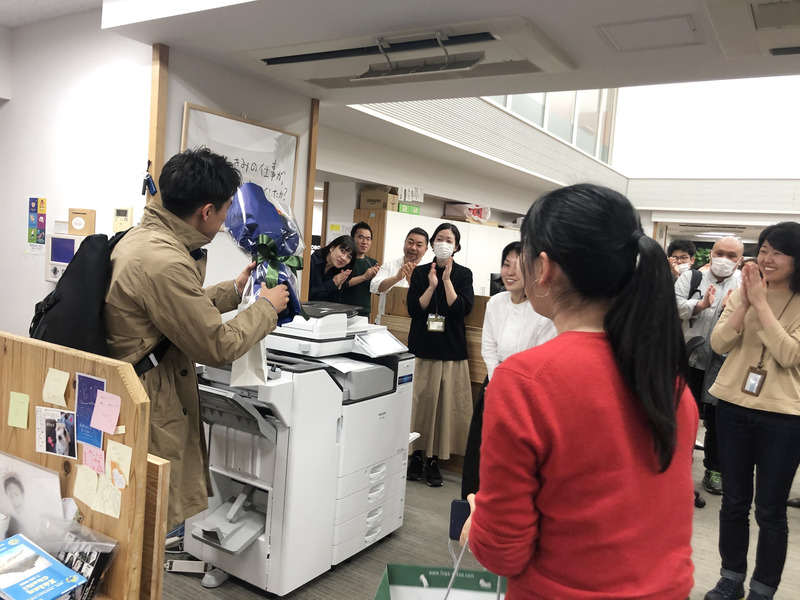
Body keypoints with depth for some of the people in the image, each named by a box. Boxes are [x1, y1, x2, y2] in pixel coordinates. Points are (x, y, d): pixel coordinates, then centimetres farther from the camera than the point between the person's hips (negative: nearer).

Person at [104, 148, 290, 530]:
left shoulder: (140, 236, 6)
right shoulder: (165, 262, -27)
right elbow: (218, 347, -18)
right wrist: (267, 307, -4)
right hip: (150, 416, -10)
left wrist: (234, 290, 20)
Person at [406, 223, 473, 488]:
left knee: (445, 404, 0)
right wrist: (431, 286, -13)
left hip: (451, 350, -1)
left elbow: (462, 309, -9)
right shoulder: (420, 272, 7)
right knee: (419, 401, 3)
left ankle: (434, 460, 11)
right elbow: (413, 309, -2)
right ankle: (415, 454, 17)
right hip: (421, 347, 1)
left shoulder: (463, 274, 4)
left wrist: (447, 280, -12)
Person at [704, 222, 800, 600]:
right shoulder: (742, 292, 4)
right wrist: (744, 304, -16)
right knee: (734, 502, 14)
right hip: (734, 406, 3)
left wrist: (761, 303, -20)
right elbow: (719, 344, -5)